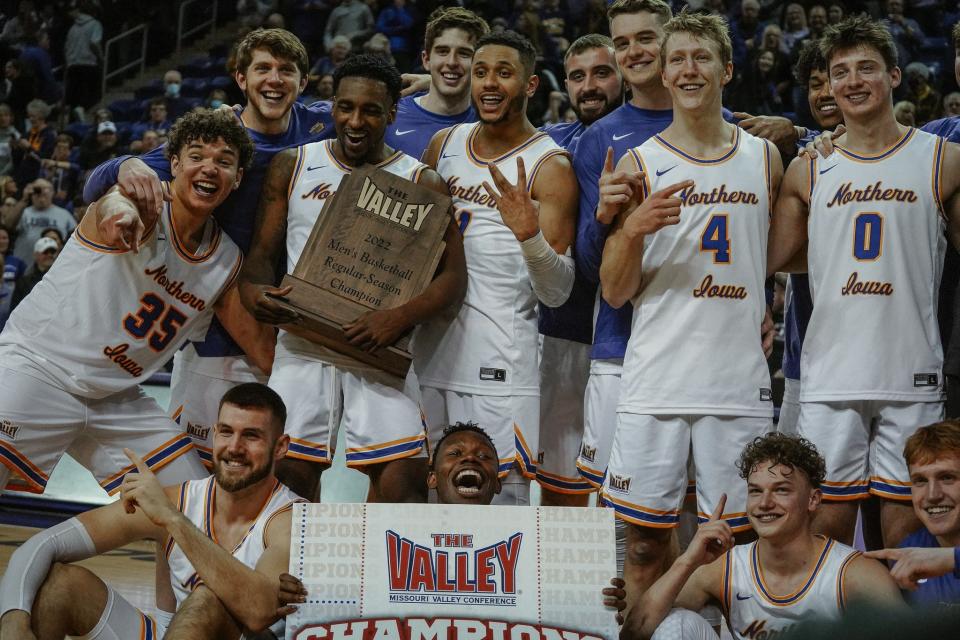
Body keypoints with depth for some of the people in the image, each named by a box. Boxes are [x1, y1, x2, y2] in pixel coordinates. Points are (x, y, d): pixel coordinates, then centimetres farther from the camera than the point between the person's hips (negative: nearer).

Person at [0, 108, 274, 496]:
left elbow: (262, 346, 10)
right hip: (36, 365, -6)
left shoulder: (228, 261, 4)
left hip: (117, 399, 6)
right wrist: (123, 206, -65)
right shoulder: (146, 211, -15)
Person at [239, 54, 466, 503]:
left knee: (404, 483, -9)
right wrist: (255, 290, -15)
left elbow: (453, 277, -2)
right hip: (302, 346, 2)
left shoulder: (422, 184, 3)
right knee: (286, 477, 3)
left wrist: (401, 317, -20)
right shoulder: (291, 167, 9)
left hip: (380, 351, -2)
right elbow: (263, 252, 9)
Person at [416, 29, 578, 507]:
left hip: (498, 359, -6)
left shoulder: (549, 167, -8)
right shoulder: (443, 144, 9)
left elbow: (557, 293, -11)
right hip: (430, 349, 6)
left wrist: (529, 235, -29)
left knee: (502, 498, -5)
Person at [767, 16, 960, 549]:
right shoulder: (808, 170, 8)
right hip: (830, 378, 1)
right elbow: (771, 261, 13)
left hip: (912, 374, -1)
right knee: (828, 521, 4)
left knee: (907, 522, 4)